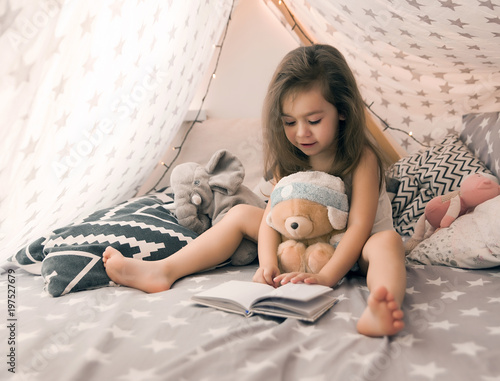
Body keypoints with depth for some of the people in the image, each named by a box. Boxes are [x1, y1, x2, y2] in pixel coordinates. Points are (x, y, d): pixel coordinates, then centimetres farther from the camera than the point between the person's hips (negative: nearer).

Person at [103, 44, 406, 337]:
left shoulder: (362, 157, -21)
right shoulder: (288, 158, -7)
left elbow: (360, 227, -27)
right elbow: (273, 213, -14)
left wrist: (325, 277, -38)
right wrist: (268, 263, -31)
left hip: (353, 248, -3)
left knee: (387, 241, -37)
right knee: (241, 213, -6)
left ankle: (377, 310, -67)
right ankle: (164, 271, -16)